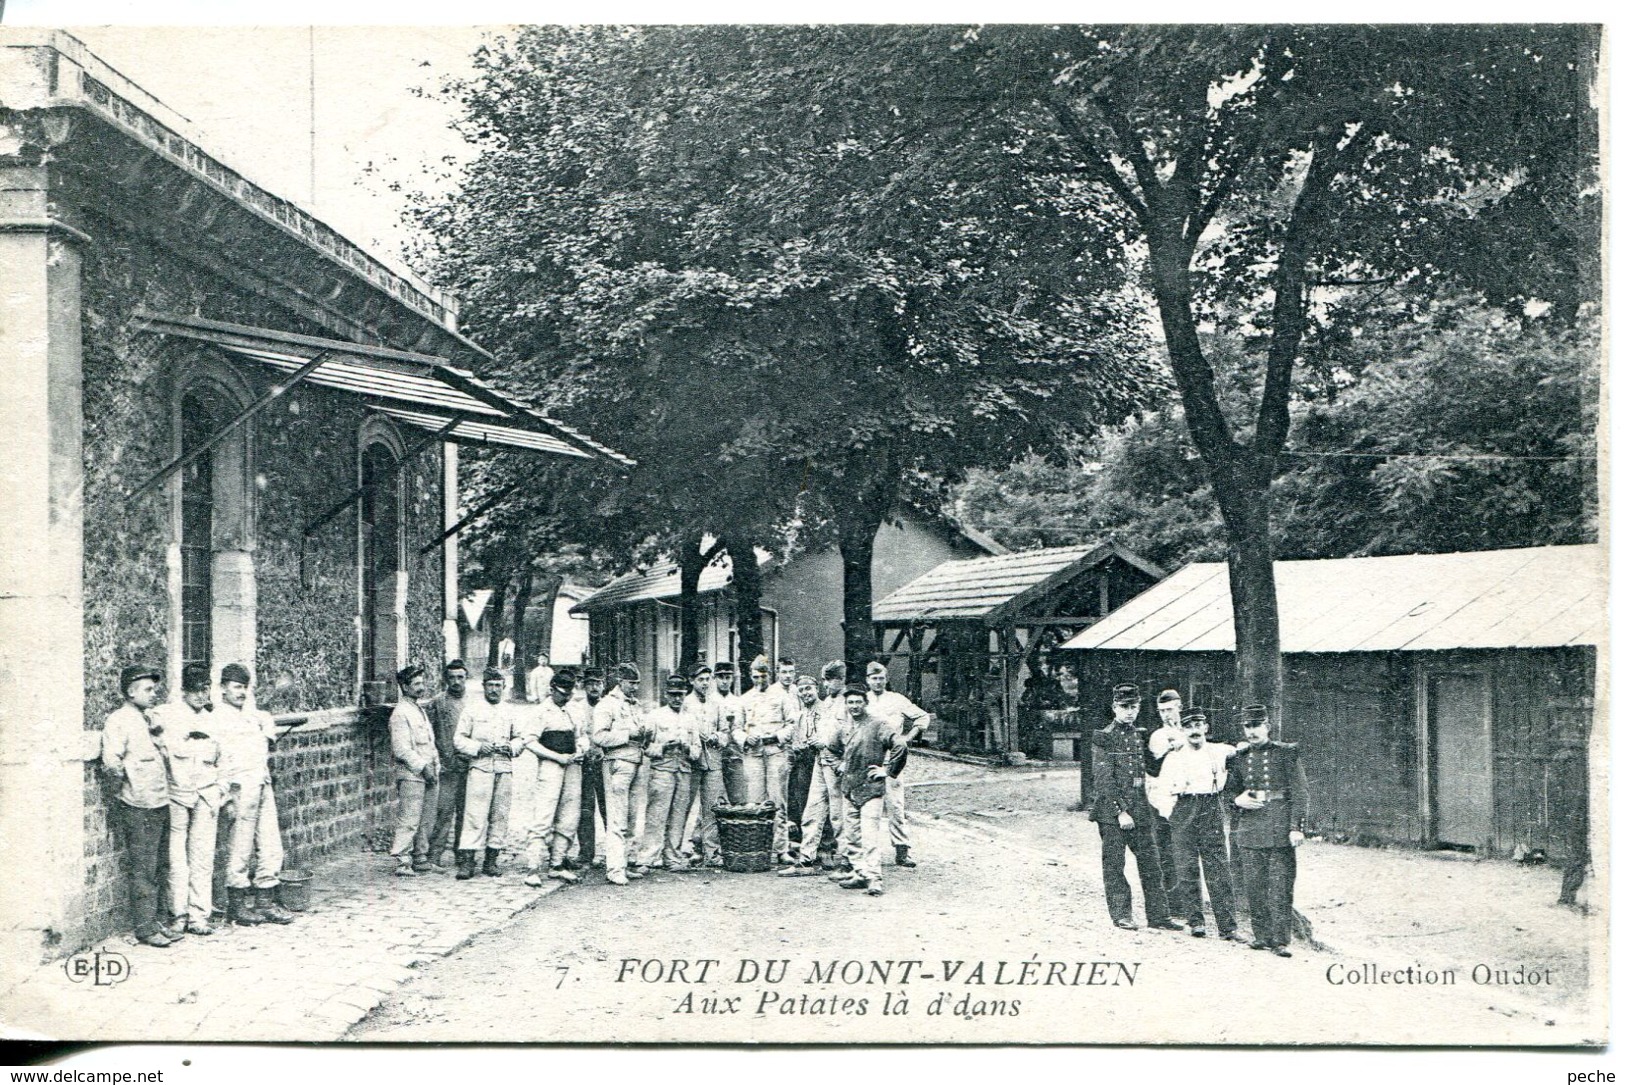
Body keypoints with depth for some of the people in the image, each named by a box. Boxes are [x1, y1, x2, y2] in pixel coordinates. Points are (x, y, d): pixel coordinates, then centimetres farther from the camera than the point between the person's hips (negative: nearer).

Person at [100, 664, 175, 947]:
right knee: (143, 870, -5)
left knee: (153, 869, 12)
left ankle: (152, 923, 18)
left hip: (161, 804, 8)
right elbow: (109, 760, -18)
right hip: (137, 808, -8)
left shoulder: (150, 717, 17)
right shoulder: (119, 720, -9)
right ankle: (145, 929, 0)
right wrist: (122, 772, -28)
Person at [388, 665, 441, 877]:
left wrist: (435, 767, 11)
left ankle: (420, 859, 19)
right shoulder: (400, 713, -9)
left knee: (427, 820, 11)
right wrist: (422, 767, -16)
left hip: (429, 774, 9)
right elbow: (401, 749, -15)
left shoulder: (420, 710, 19)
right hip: (411, 774, -9)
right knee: (409, 820, -9)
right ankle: (402, 862, -7)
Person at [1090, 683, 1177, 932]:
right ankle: (1121, 915, 11)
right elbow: (1104, 780, -11)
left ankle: (1157, 915, 10)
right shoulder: (1102, 738, -6)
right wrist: (1120, 811, -16)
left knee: (1151, 863, 4)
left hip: (1141, 811, 5)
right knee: (1114, 865, 1)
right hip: (1112, 812, -5)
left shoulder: (1141, 736, 13)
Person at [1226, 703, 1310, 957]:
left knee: (1281, 887, -5)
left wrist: (1297, 826, -12)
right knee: (1255, 886, 5)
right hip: (1250, 829, 4)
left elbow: (1300, 791, -3)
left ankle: (1280, 940, -3)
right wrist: (1238, 799, -3)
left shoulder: (1286, 753, 1)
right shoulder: (1240, 758, 12)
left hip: (1281, 830, -4)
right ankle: (1262, 936, 15)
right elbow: (1231, 789, 22)